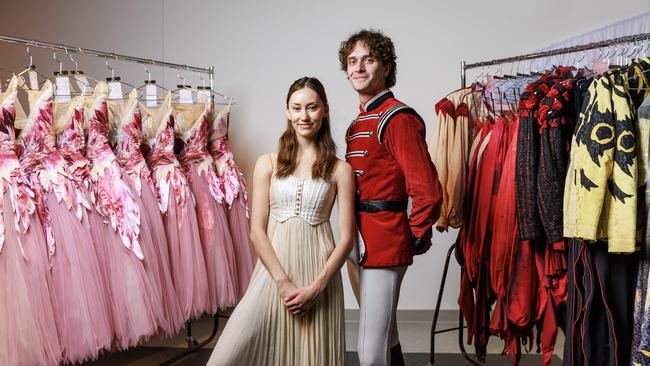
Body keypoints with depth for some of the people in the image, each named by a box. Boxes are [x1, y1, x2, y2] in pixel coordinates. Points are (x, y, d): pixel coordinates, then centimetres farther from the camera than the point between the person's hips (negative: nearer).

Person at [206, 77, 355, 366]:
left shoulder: (340, 169, 4)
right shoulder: (268, 164, 6)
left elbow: (346, 237, 1)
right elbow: (257, 230, 1)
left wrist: (316, 286, -9)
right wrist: (283, 282, -9)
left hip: (319, 274, 0)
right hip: (273, 271, 1)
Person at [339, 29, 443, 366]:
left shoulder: (397, 118, -14)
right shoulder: (359, 122, 15)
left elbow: (426, 191, -21)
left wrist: (416, 238, -10)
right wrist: (351, 243, 15)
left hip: (384, 247, -9)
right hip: (358, 245, 9)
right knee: (385, 337, 20)